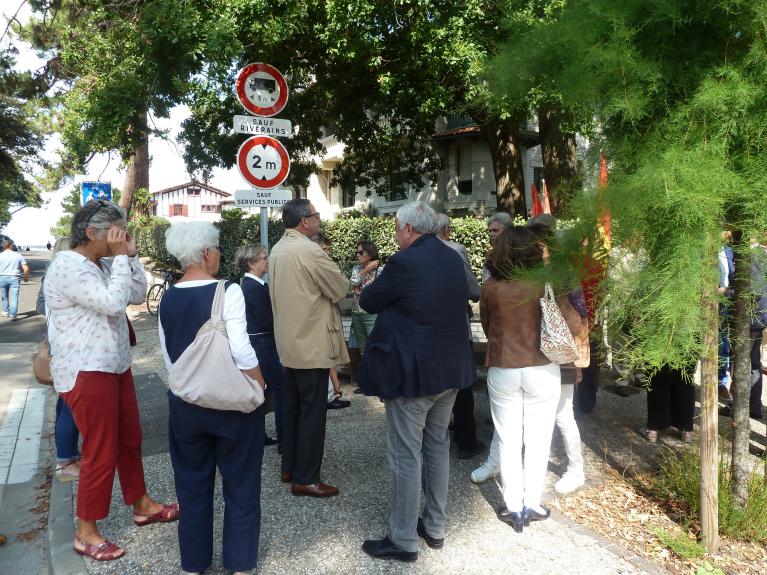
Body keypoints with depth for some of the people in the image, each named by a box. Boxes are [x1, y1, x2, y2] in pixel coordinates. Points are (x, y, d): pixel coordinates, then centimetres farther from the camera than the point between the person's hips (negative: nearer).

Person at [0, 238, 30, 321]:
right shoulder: (18, 255, 0)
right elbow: (26, 268, -2)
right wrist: (26, 277, 14)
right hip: (14, 277, -1)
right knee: (14, 297, -1)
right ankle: (13, 315, -7)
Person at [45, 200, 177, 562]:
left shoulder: (103, 263, 10)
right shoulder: (67, 266, -18)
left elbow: (138, 295, 10)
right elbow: (113, 303, -27)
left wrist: (130, 255, 0)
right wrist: (120, 257, -19)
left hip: (114, 366, 9)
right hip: (86, 372, -9)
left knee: (129, 439, 18)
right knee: (101, 451, 0)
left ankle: (142, 506, 35)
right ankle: (86, 534, 17)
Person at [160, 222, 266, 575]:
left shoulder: (167, 299, 0)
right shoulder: (227, 292, -17)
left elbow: (169, 358, 6)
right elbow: (242, 352, -20)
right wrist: (261, 389, -7)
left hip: (185, 403, 5)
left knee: (192, 486, 18)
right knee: (240, 485, 12)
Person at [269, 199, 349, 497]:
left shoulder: (277, 250, 9)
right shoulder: (309, 250, -19)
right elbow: (341, 288, -11)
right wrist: (328, 283, 7)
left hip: (290, 341, 9)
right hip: (312, 343, -9)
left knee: (292, 406, 17)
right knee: (313, 411, 0)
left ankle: (289, 467, 28)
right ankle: (305, 479, 8)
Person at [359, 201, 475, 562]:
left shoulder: (404, 262, -19)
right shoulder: (453, 259, 5)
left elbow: (368, 302, -8)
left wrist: (372, 287, 13)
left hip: (412, 371, -8)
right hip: (450, 368, 8)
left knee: (406, 455, 3)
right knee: (438, 446, 18)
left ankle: (403, 541, 15)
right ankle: (435, 528, 31)